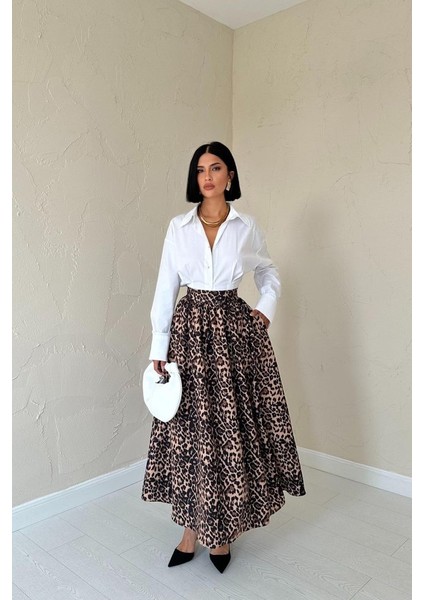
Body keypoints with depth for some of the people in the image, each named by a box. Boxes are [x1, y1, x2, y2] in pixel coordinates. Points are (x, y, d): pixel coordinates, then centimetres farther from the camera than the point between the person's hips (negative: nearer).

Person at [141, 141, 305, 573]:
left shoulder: (247, 226, 2)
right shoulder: (178, 226, 2)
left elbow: (269, 274, 17)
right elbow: (165, 288, 2)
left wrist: (266, 310, -1)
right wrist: (159, 347, -1)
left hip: (234, 328, 0)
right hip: (191, 329, 1)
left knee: (233, 425, 4)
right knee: (191, 426, 4)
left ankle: (222, 529, 23)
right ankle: (193, 526, 21)